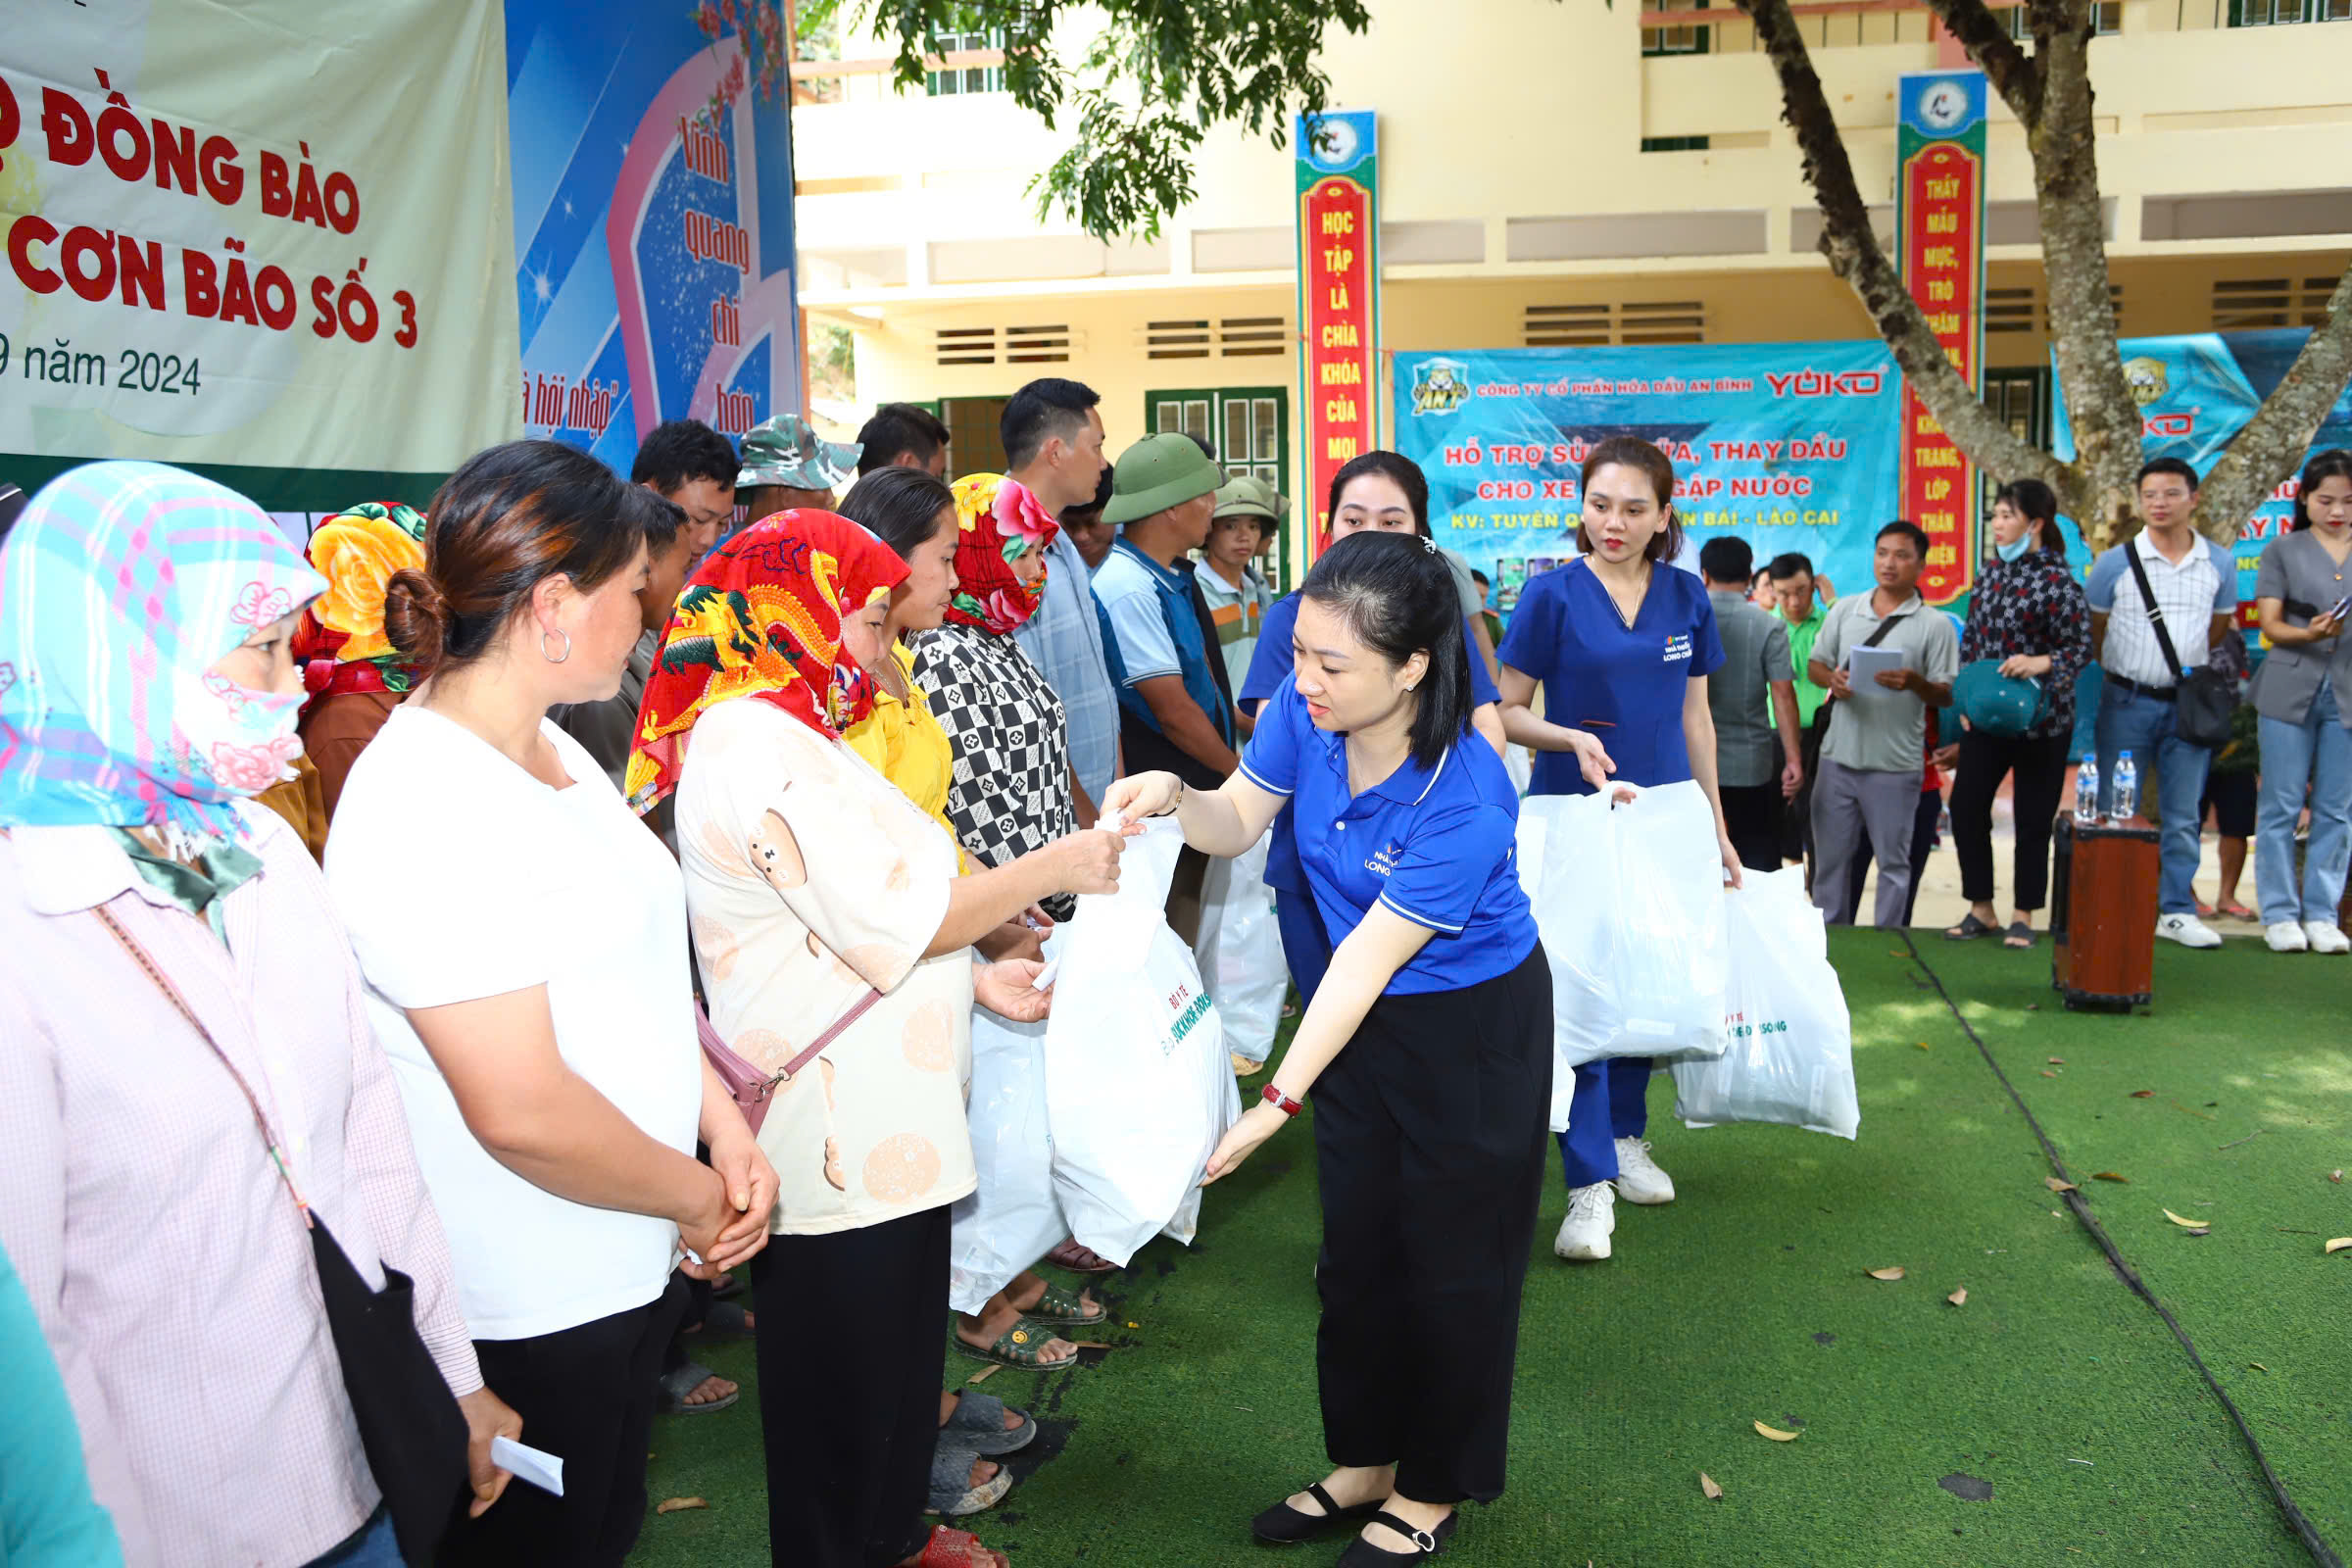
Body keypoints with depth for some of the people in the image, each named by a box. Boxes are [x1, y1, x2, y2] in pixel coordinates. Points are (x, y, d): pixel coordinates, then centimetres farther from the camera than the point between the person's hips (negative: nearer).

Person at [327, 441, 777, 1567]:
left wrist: (728, 1133, -2)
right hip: (525, 1315, -9)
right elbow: (522, 1110, -28)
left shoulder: (547, 750, 6)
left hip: (625, 1263, 9)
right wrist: (698, 1198, -13)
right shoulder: (425, 808, -26)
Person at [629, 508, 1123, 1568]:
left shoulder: (767, 733, 14)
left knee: (894, 1353, 24)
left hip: (874, 1117, 11)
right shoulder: (765, 747, -21)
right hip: (842, 1137, -11)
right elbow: (896, 917, -22)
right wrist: (1053, 869, -11)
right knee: (849, 1375, 7)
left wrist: (974, 977, 10)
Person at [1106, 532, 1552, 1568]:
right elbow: (1239, 822, -1)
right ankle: (1364, 1463, 37)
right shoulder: (1305, 711, -16)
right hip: (1362, 1018, 6)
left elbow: (1368, 959, -29)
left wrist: (1278, 1104, -27)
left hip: (1472, 1026, -6)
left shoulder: (1464, 803, -33)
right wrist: (1175, 798, -24)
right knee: (1355, 1248, 16)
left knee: (1451, 1262, 9)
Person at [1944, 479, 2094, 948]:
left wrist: (2040, 663, -30)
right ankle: (1981, 908, 16)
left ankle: (2023, 916, 17)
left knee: (2033, 819, 4)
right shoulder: (1991, 571, 8)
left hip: (2039, 719, -6)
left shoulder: (2058, 581, -11)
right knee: (1965, 805, 2)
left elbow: (2081, 649, -11)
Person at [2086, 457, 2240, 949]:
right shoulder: (2115, 562, -3)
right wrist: (2122, 674, 4)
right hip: (2128, 701, -2)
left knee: (2183, 814, 6)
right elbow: (2093, 632, 3)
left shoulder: (2219, 564, 5)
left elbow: (2219, 628, 16)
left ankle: (2176, 911, 15)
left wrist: (2195, 674, 10)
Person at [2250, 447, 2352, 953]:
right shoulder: (2284, 550, 4)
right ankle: (2279, 913, 9)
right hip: (2291, 689, -2)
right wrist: (2310, 634, -21)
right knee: (2281, 807, 1)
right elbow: (2271, 625, -1)